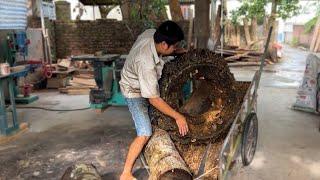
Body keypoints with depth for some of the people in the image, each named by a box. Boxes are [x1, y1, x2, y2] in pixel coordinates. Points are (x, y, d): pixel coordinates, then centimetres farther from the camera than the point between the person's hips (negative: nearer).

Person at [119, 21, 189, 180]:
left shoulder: (151, 33, -19)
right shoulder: (146, 65, -41)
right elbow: (154, 100, -32)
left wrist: (181, 52, -6)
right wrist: (177, 117, -25)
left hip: (143, 83, 9)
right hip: (135, 93, -9)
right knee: (144, 134, -12)